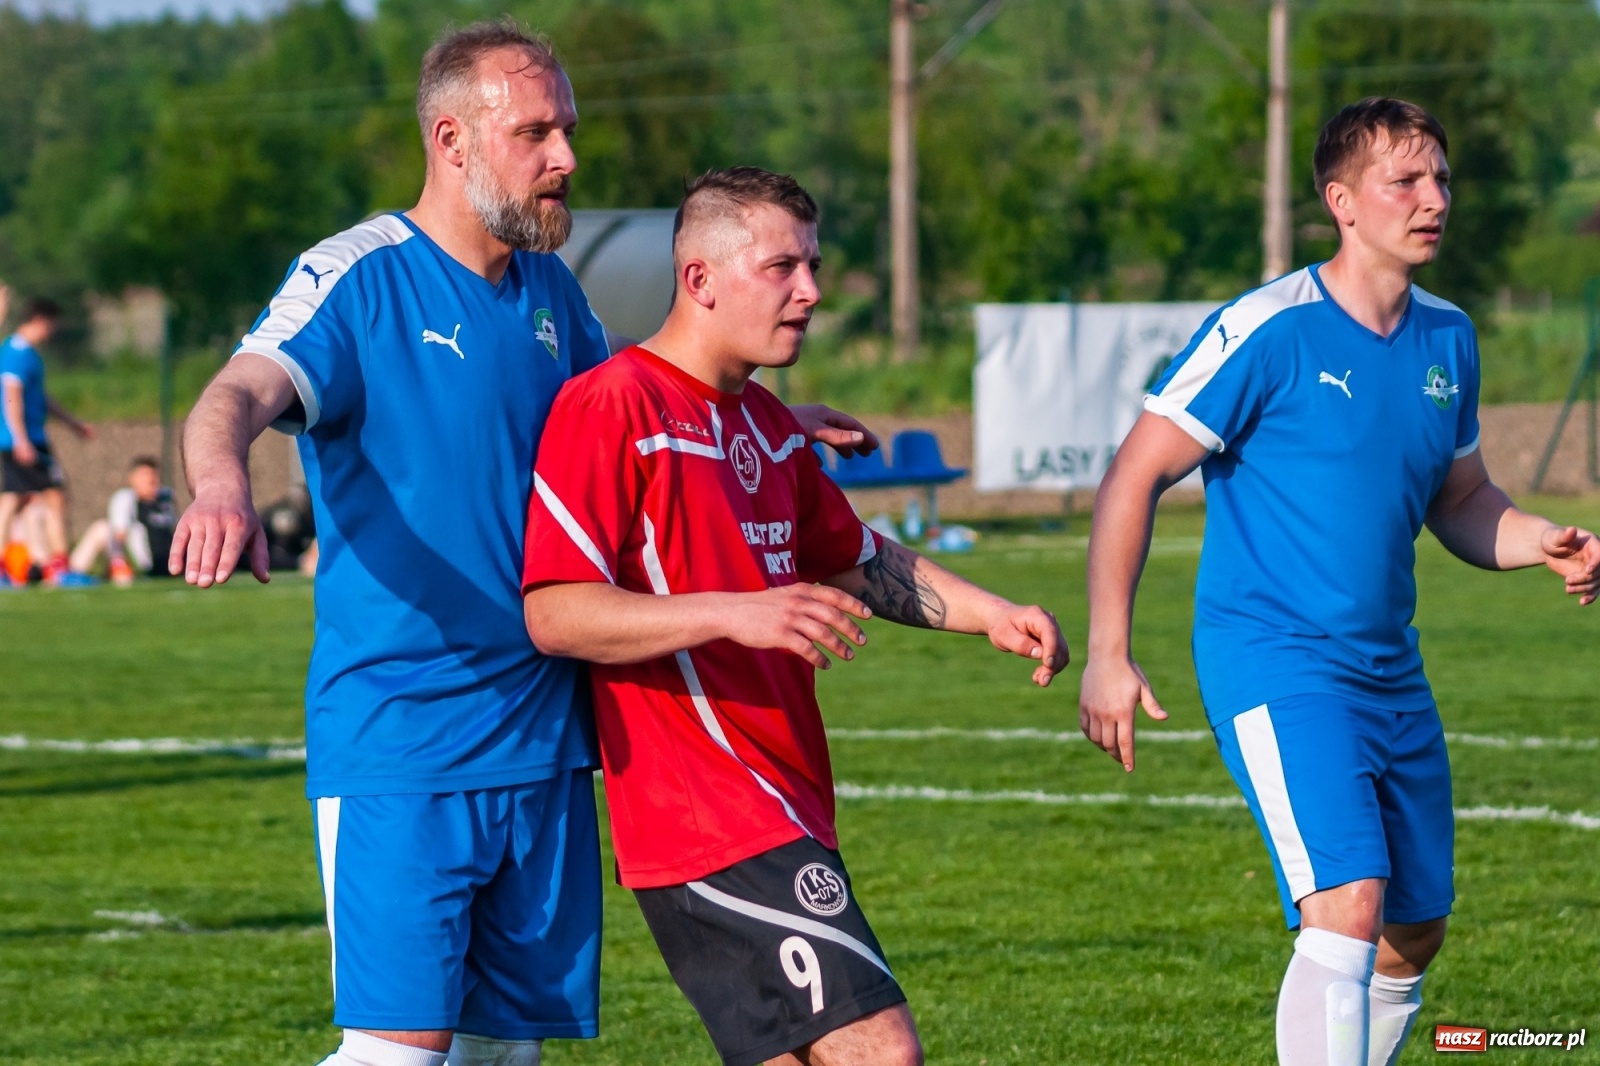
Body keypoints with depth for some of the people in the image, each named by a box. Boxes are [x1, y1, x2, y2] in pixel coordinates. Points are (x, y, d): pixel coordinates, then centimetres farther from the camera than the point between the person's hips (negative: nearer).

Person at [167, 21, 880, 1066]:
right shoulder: (358, 278, -10)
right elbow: (241, 394, -27)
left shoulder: (551, 288, 13)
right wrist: (222, 478, -49)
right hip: (398, 748, -7)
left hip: (543, 745, 7)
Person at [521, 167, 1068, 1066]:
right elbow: (553, 613, -18)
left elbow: (853, 558, 32)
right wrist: (734, 614, -28)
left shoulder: (767, 424, 19)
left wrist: (993, 615, 18)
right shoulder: (613, 408, -11)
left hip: (785, 816, 10)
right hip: (708, 817, -10)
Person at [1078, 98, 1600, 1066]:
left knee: (1415, 934, 13)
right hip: (1275, 660, -8)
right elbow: (1136, 477, -11)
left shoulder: (1448, 338, 9)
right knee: (1347, 908, -22)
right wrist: (1108, 652, -16)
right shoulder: (1269, 331, -13)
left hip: (1391, 674, 8)